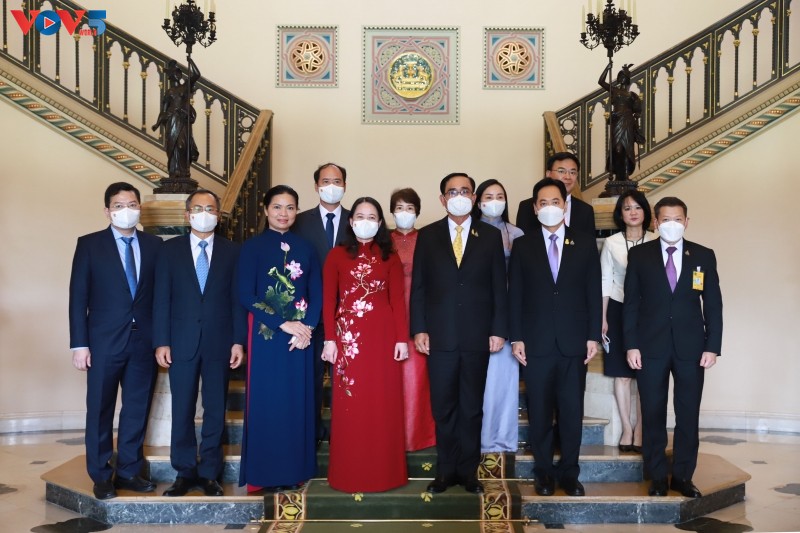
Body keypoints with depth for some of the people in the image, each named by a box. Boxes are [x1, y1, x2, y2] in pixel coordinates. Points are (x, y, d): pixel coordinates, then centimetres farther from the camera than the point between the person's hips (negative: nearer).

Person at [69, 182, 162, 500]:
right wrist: (79, 344, -8)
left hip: (144, 341, 3)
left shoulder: (153, 245, 8)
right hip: (104, 341, -2)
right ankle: (101, 476, 18)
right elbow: (78, 297, -3)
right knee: (100, 410, 6)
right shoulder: (89, 244, 0)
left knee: (137, 409, 9)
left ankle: (128, 471, 22)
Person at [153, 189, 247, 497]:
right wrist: (161, 341, -4)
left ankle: (210, 474, 16)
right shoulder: (170, 249, 6)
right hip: (182, 342, 0)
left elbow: (237, 299, 3)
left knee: (215, 411, 5)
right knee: (182, 411, 5)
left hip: (219, 342, 0)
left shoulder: (232, 251, 6)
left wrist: (239, 341, -4)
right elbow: (161, 298, 2)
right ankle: (185, 472, 17)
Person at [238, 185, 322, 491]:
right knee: (267, 402, 0)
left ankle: (295, 471, 17)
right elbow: (246, 296, -8)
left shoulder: (305, 248, 10)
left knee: (298, 402, 7)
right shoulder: (252, 247, 0)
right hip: (267, 336, -3)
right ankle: (266, 474, 11)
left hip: (301, 336, 3)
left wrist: (306, 328, -10)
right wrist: (283, 324, -15)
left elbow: (317, 293, 6)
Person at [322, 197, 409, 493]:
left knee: (383, 404, 4)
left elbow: (398, 300, 4)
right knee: (349, 405, 3)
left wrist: (402, 339, -3)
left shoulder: (390, 257, 8)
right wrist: (329, 339, -5)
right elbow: (328, 300, 2)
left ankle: (384, 472, 15)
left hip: (383, 336, 1)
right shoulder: (337, 255, 5)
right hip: (348, 335, -1)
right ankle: (349, 474, 13)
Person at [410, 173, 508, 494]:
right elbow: (418, 286, 4)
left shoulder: (490, 236, 6)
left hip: (477, 336, 0)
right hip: (440, 336, 0)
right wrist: (418, 329, -3)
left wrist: (499, 330, -2)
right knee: (443, 407, 6)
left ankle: (469, 471, 19)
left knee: (472, 408, 8)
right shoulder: (427, 236, 6)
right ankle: (446, 470, 18)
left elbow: (499, 287, 4)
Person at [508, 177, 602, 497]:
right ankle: (544, 471, 19)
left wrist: (593, 336, -2)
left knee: (572, 411, 5)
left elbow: (594, 293, 4)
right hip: (536, 342, 0)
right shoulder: (523, 246, 5)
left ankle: (569, 472, 18)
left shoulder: (585, 244, 6)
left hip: (574, 341, 0)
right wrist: (516, 338, -4)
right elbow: (515, 295, 3)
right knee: (540, 411, 6)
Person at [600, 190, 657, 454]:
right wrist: (602, 318, 0)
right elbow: (605, 282, 3)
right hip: (618, 311, 0)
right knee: (622, 373, 3)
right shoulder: (611, 243, 2)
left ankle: (640, 430, 9)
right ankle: (626, 429, 12)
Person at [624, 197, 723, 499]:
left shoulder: (704, 256, 6)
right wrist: (631, 345, -5)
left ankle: (683, 476, 18)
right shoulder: (639, 255, 3)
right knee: (653, 415, 5)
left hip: (691, 348, 1)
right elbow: (631, 303, 2)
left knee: (688, 415, 5)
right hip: (651, 346, -1)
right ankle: (657, 477, 16)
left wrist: (712, 346, -3)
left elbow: (713, 305, 5)